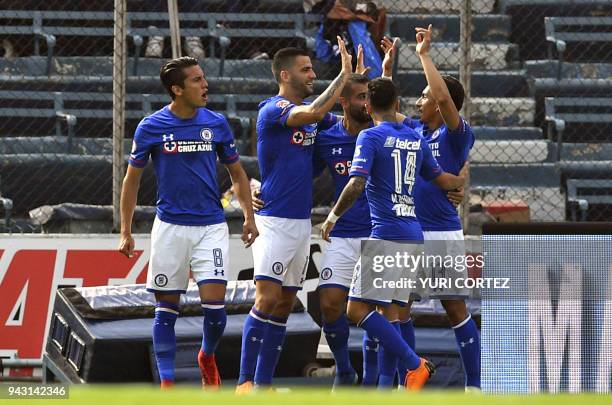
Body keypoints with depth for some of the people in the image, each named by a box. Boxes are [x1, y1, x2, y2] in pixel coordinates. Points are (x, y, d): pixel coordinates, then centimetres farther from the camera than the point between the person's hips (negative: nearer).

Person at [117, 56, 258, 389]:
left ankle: (207, 356, 21)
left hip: (211, 226, 1)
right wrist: (126, 232, 2)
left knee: (214, 304, -8)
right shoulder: (151, 127, -4)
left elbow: (237, 174, 13)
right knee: (167, 308, 2)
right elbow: (132, 180, 5)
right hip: (170, 227, -1)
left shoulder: (216, 124, 2)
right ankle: (167, 381, 9)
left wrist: (249, 218, 4)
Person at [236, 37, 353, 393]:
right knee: (267, 299, -15)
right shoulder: (272, 110, -11)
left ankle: (263, 383, 10)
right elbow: (312, 113, -28)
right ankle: (245, 382, -14)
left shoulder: (311, 113, 13)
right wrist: (344, 75, -22)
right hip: (275, 221, -8)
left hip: (302, 222, 8)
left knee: (285, 305, 7)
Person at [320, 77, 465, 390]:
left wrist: (333, 216, -3)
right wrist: (463, 180, 47)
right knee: (389, 312, 12)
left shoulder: (371, 137, -6)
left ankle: (415, 364, -14)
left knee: (358, 309, -7)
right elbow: (441, 180, 25)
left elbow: (356, 184, -16)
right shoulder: (415, 139, 14)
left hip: (386, 234, -8)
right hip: (414, 234, 8)